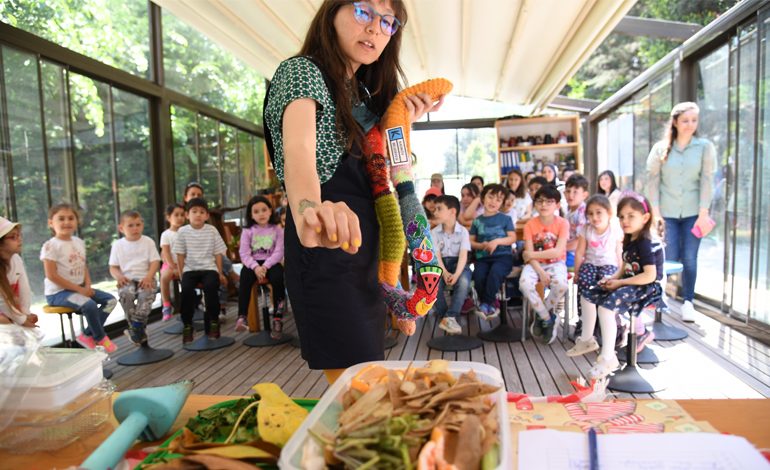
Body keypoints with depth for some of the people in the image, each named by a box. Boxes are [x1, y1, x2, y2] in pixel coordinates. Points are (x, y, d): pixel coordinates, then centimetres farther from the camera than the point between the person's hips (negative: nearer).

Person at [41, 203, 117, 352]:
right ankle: (101, 338, -6)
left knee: (110, 300, -2)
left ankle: (87, 335, 2)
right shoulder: (50, 246, -15)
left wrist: (88, 286, -6)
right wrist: (79, 289, -19)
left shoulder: (79, 242, 7)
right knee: (89, 305, -30)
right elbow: (51, 275, -19)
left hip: (80, 288, 8)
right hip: (58, 292, -8)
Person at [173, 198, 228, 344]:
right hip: (190, 269, 1)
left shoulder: (212, 230, 3)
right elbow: (180, 255, 5)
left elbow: (218, 253, 6)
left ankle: (212, 322, -10)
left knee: (211, 286, -31)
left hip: (209, 268, 0)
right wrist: (182, 274, -1)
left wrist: (220, 273, 3)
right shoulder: (182, 231, 3)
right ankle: (187, 325, -11)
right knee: (186, 289, -28)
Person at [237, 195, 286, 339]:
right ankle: (241, 317, -33)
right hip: (253, 264, 1)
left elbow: (279, 252, -5)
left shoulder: (277, 230, 4)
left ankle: (277, 317, -21)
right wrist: (255, 267, -21)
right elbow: (244, 253, -3)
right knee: (245, 278, -32)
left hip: (271, 263, -1)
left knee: (278, 278, -32)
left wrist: (265, 266, -20)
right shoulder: (247, 231, 5)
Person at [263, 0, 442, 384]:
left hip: (364, 248, 9)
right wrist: (309, 208, -52)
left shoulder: (366, 92, 15)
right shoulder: (303, 70, -9)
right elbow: (298, 145, -31)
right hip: (324, 248, -8)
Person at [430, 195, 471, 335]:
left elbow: (463, 255, -13)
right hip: (440, 265, 1)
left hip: (457, 263, -1)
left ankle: (449, 317, -29)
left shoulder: (463, 231, -2)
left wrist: (456, 273, -30)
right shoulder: (434, 232, 3)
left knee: (464, 281, -36)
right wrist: (444, 272, -25)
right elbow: (436, 255, -7)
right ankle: (444, 316, -13)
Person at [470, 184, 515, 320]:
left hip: (503, 255, -2)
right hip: (483, 257, 2)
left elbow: (513, 238, 2)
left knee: (495, 273, -34)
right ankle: (490, 306, -6)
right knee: (478, 276, -28)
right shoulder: (477, 221, 12)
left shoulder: (505, 219, 8)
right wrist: (482, 245, -8)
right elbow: (471, 241, 12)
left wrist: (497, 241, -14)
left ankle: (485, 304, -14)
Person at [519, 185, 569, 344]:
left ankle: (542, 317, -5)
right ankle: (548, 319, -8)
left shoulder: (562, 224, -6)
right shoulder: (530, 224, -4)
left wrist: (532, 254, -14)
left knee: (561, 284, -35)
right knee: (524, 284, -31)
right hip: (535, 264, 1)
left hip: (556, 263, -1)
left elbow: (558, 251, -15)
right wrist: (541, 271, -24)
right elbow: (529, 254, -9)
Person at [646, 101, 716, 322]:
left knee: (689, 259, 1)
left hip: (693, 212, 0)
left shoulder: (705, 147, 1)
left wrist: (703, 212, -7)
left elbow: (707, 180, -2)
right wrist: (655, 211, -5)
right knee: (670, 258, -2)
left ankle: (688, 302, 13)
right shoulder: (661, 148, 2)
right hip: (667, 212, 0)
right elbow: (652, 180, 1)